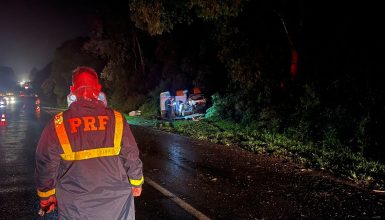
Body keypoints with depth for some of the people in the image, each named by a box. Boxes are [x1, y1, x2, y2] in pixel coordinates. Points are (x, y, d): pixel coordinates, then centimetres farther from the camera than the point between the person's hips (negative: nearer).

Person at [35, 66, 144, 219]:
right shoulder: (117, 119, -8)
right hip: (116, 202, 1)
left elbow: (45, 164, -3)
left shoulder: (57, 125, -9)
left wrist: (46, 196, 12)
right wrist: (136, 183, 13)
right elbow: (131, 157, -3)